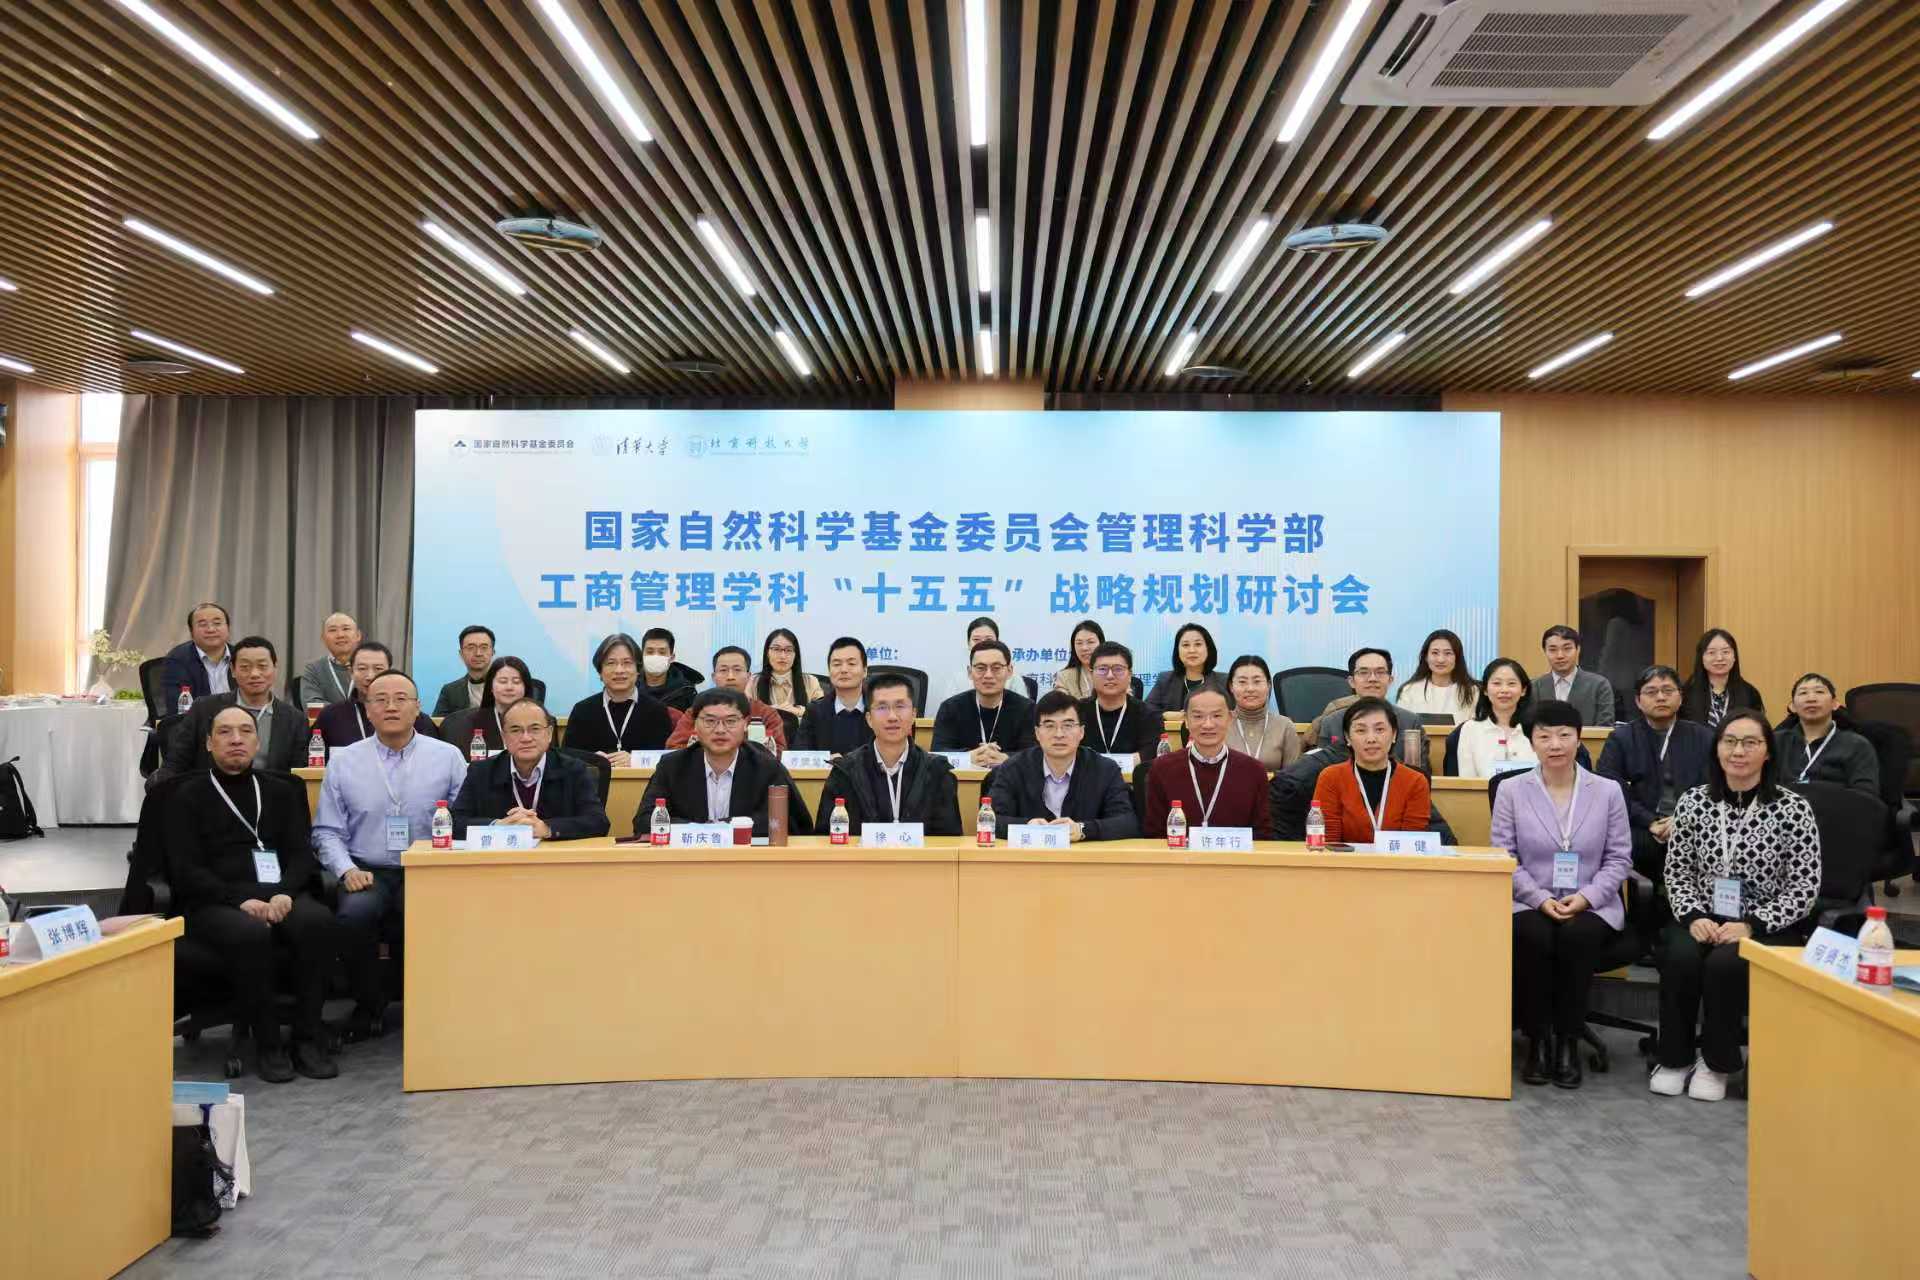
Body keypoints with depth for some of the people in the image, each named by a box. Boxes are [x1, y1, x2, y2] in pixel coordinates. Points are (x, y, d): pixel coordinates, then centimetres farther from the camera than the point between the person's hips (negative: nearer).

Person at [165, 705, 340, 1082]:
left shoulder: (281, 791, 20)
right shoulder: (187, 797, 11)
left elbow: (301, 854, 11)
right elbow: (186, 871, 0)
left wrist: (284, 893, -11)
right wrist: (240, 900, -17)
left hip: (279, 895, 3)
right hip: (215, 902, -2)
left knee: (319, 922, -31)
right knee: (251, 934, -37)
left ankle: (308, 1036, -21)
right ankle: (266, 1043, -21)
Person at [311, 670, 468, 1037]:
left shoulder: (448, 757, 7)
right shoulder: (343, 761, 11)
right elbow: (327, 831, 11)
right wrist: (347, 870, -6)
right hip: (367, 872, 1)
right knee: (354, 912, -31)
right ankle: (369, 1006, -6)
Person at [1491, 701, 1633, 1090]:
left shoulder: (1608, 791, 6)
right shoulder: (1511, 790, 4)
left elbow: (1619, 857, 4)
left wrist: (1587, 896, -13)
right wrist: (1540, 899, -15)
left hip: (1590, 905, 0)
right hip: (1530, 903, 0)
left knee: (1577, 937, -34)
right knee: (1533, 938, -34)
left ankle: (1568, 1041, -16)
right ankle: (1538, 1039, -14)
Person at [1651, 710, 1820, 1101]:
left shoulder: (1793, 808, -6)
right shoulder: (1693, 802, 3)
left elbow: (1805, 886, -6)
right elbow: (1677, 872, 7)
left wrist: (1752, 926, -17)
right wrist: (1693, 917, -11)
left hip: (1766, 929, -2)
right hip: (1703, 920, 2)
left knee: (1725, 963, -32)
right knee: (1681, 958, -29)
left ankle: (1717, 1064, -7)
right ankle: (1674, 1058, -7)